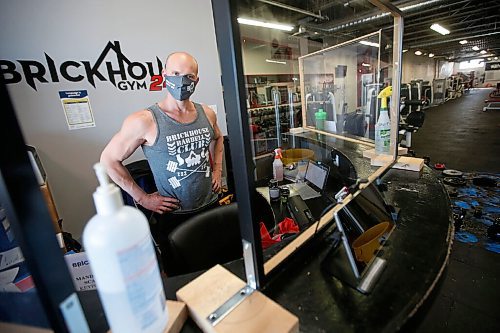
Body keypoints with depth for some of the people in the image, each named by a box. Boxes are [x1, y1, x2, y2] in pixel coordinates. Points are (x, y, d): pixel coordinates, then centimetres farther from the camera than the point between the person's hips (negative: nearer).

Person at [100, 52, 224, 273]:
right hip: (173, 215, -4)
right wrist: (142, 198, -8)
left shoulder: (207, 114, 0)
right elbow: (109, 158, -6)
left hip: (211, 205, 5)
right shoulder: (144, 121, -16)